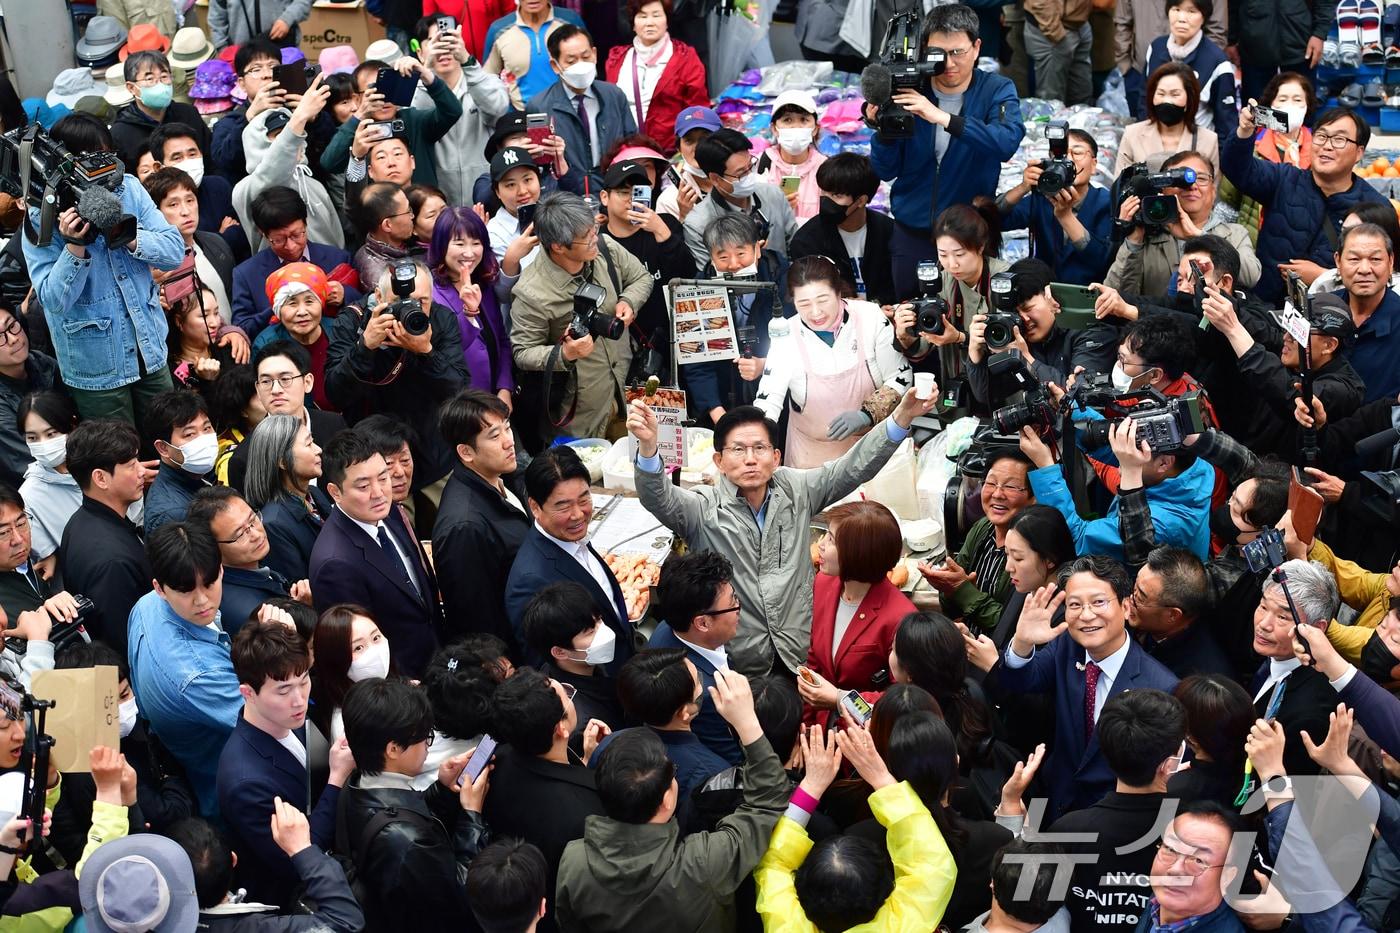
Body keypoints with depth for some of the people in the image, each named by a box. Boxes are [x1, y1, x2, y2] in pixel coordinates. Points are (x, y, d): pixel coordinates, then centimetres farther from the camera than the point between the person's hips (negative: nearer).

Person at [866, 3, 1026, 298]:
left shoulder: (997, 90, -7)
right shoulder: (910, 92, -4)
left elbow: (1006, 143, -28)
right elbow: (886, 171, -3)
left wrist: (943, 117, -37)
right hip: (912, 233, 1)